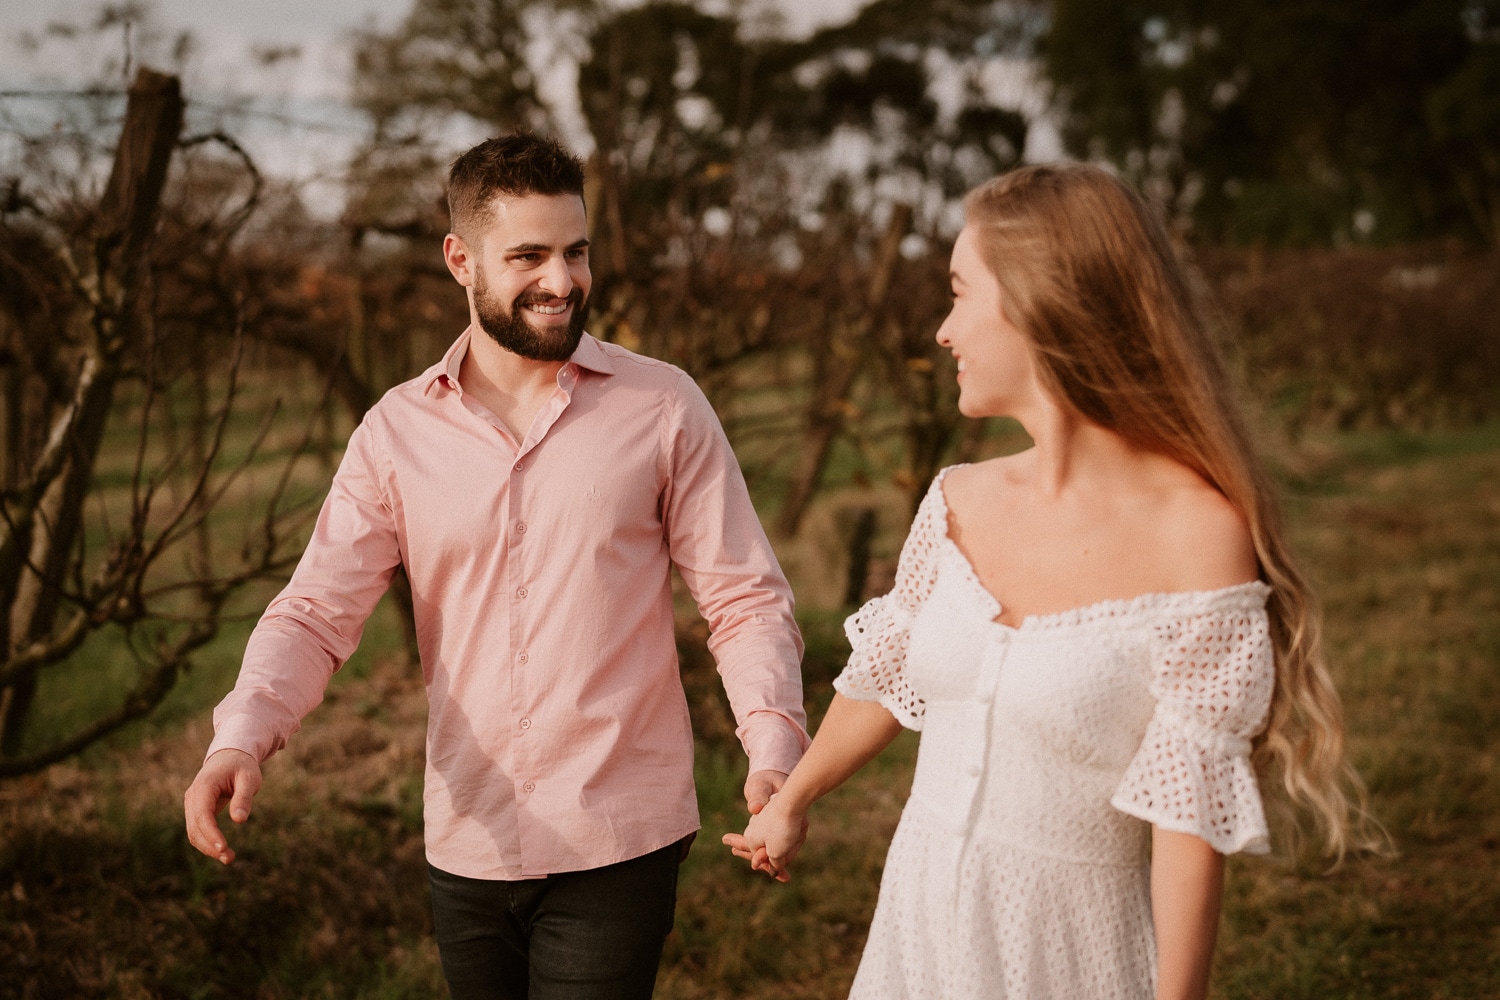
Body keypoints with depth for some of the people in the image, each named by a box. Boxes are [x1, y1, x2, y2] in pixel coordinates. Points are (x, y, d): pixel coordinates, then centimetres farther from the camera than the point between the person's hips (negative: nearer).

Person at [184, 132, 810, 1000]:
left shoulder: (663, 408, -3)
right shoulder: (397, 432, 2)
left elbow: (747, 601, -3)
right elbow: (317, 613, -2)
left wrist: (775, 748, -20)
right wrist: (240, 739, -20)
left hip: (617, 845, -3)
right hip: (468, 845, 3)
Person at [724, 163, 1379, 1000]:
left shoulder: (1197, 534, -18)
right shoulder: (960, 501, -1)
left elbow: (1191, 818, -16)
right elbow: (882, 678, 14)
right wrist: (791, 803, 27)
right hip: (919, 927, 5)